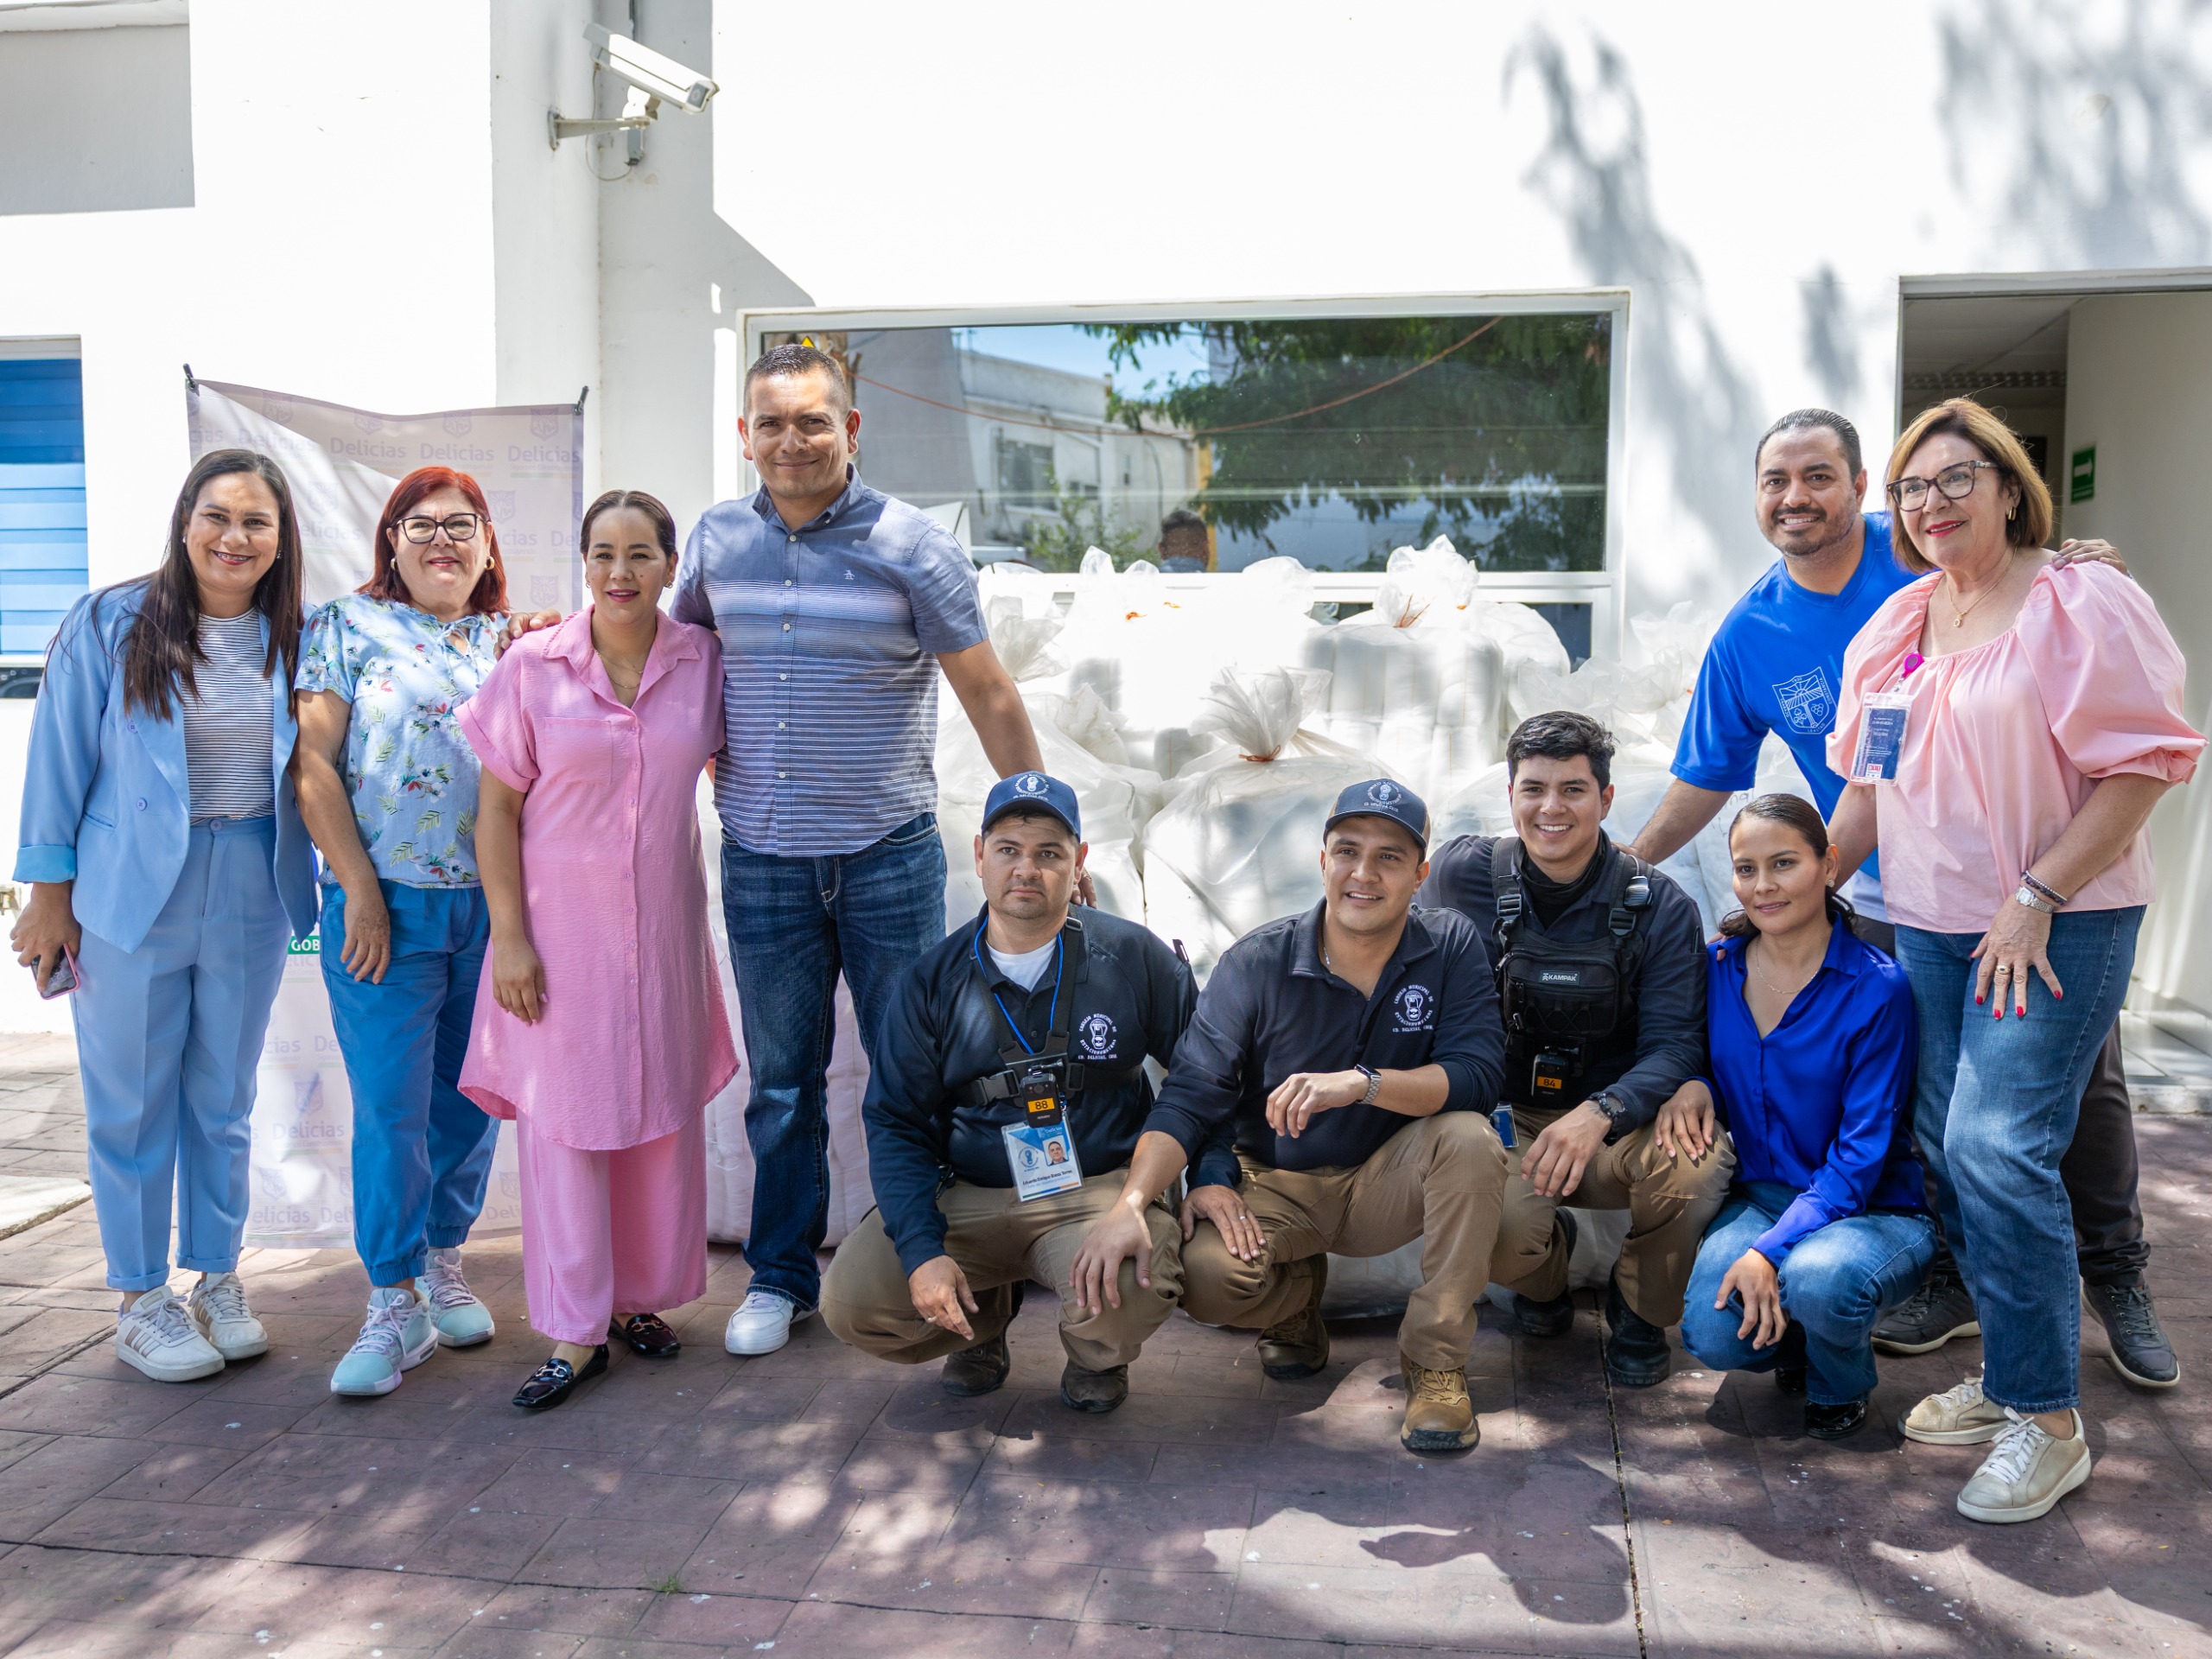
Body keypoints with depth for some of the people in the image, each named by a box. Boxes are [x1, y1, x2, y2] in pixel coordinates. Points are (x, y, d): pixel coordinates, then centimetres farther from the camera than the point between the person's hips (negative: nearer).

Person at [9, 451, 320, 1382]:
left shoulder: (293, 641, 3)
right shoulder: (109, 626, -5)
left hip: (250, 900, 3)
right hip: (132, 895, -2)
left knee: (224, 1100, 13)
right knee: (134, 1103, 6)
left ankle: (217, 1279, 27)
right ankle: (140, 1300, 20)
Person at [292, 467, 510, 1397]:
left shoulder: (512, 642, 11)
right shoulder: (347, 628, 2)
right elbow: (313, 764, -4)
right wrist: (360, 892, -9)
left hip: (493, 904, 3)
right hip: (387, 904, -3)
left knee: (469, 1100, 10)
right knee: (391, 1107, -3)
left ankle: (443, 1263, 26)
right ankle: (395, 1303, 8)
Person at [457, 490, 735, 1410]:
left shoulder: (705, 661, 1)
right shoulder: (533, 665, -6)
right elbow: (498, 811, -4)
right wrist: (508, 937, -8)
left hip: (664, 923, 3)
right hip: (559, 925, -2)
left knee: (663, 1113, 10)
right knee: (564, 1118, 0)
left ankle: (639, 1298, 27)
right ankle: (574, 1332, 9)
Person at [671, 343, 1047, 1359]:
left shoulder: (910, 543, -5)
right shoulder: (717, 540, 5)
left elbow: (990, 696, -3)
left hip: (888, 852, -2)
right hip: (761, 855, 3)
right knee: (781, 1078, 11)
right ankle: (781, 1276, 26)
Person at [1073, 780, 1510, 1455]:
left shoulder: (1451, 946, -9)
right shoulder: (1256, 964, -12)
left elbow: (1476, 1075, -21)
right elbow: (1189, 1097, -16)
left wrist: (1362, 1083, -39)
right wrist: (1130, 1203, -33)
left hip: (1386, 1184, 0)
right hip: (1273, 1187, 0)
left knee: (1470, 1138, -30)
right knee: (1205, 1278, -28)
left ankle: (1435, 1362, -14)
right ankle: (1297, 1293, 11)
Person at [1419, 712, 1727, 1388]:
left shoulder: (1660, 905, -6)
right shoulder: (1463, 875, -5)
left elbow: (1675, 1046, -12)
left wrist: (1600, 1113, -32)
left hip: (1622, 1124, 0)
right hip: (1505, 1121, 0)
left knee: (1694, 1162, -34)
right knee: (1497, 1234, -32)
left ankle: (1641, 1311, 2)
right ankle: (1545, 1272, 12)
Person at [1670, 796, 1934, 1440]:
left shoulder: (1877, 988, -14)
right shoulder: (1719, 967, 1)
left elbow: (1862, 1151, -17)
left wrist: (1773, 1250, -27)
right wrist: (1693, 1084, -9)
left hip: (1873, 1210, -3)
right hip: (1760, 1195, 3)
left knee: (1821, 1280, -37)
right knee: (1713, 1334, -25)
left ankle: (1840, 1385, 1)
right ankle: (1793, 1332, 14)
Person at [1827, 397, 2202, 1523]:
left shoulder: (2081, 604, -8)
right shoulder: (1898, 624, 12)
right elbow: (1871, 785, 18)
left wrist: (2035, 900, -17)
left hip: (2059, 924, -7)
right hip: (1929, 923, 7)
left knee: (1998, 1148, -14)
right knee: (1948, 1150, 9)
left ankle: (2048, 1423, -1)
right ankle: (2007, 1379, 24)